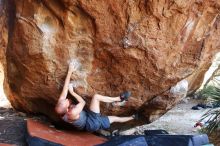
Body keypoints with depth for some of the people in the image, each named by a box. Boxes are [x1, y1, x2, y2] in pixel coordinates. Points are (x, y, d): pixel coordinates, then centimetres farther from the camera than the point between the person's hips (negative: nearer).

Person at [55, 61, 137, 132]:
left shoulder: (60, 107, -17)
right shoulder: (72, 113, -39)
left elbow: (65, 88, -17)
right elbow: (83, 102, -21)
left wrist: (70, 72, -18)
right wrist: (72, 92, -13)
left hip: (88, 124, 7)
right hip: (91, 123, -7)